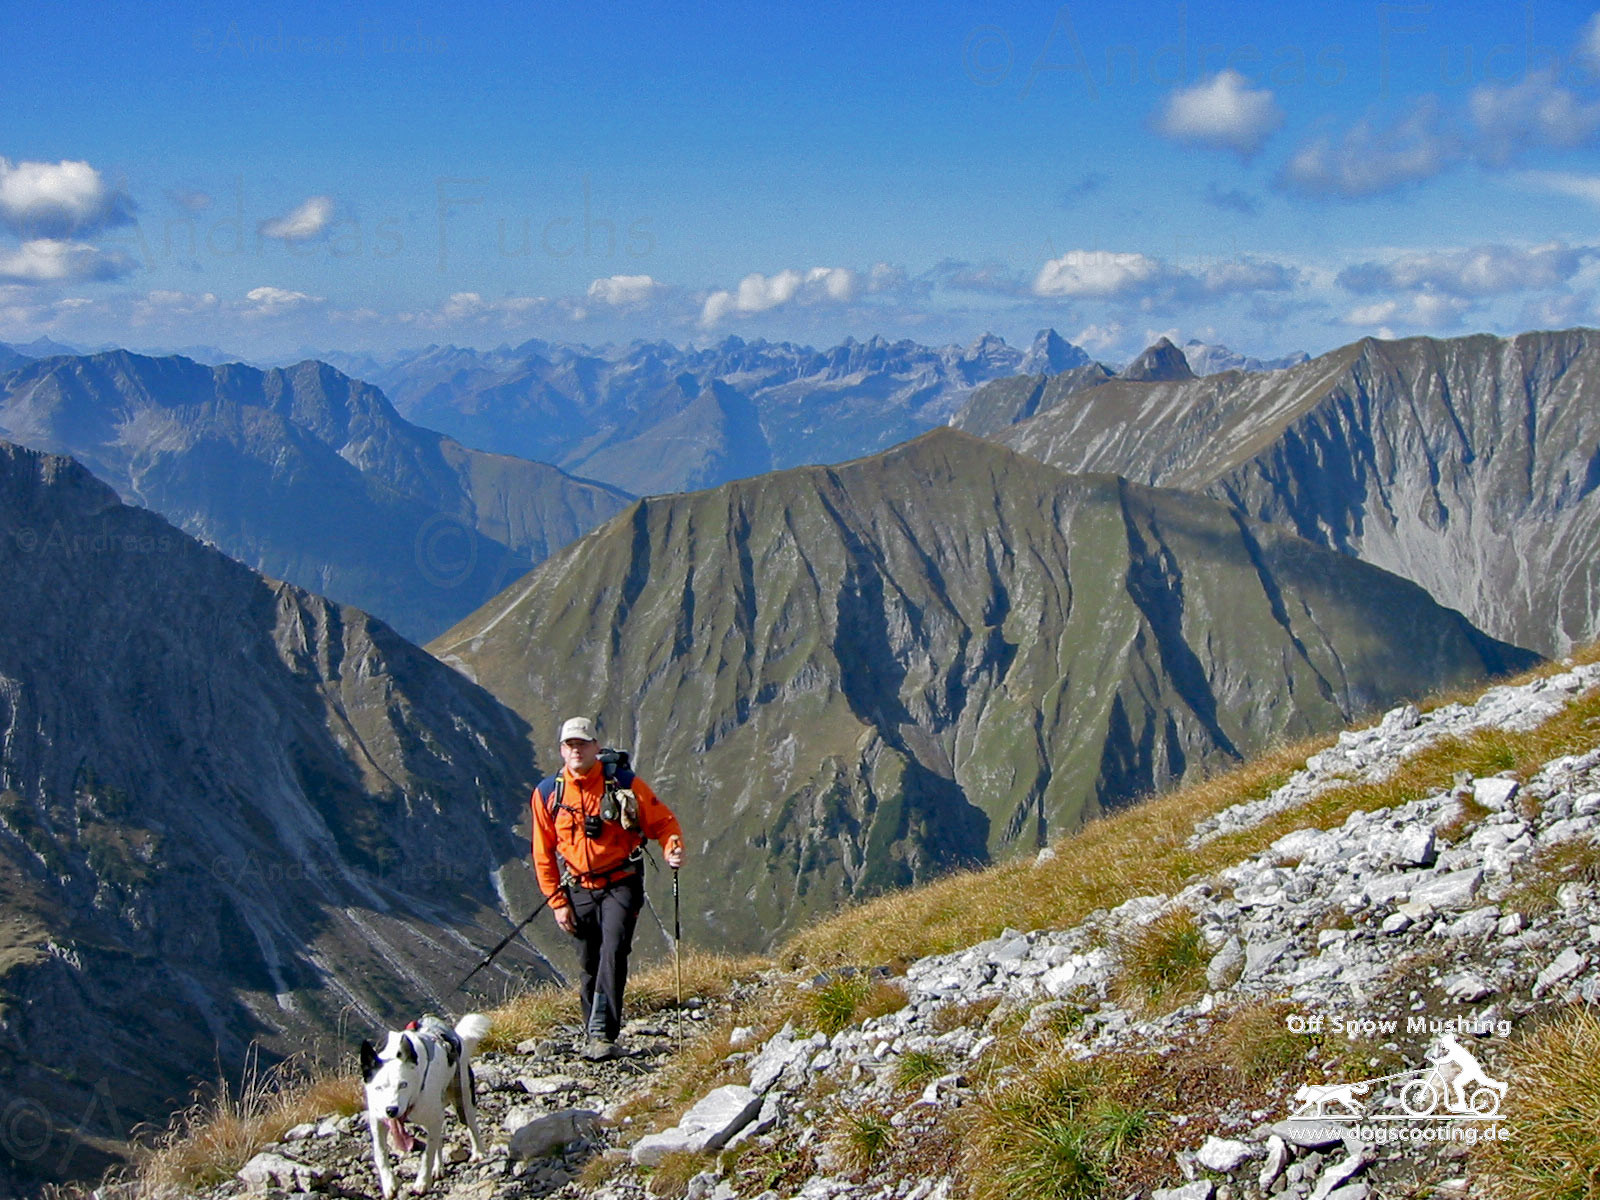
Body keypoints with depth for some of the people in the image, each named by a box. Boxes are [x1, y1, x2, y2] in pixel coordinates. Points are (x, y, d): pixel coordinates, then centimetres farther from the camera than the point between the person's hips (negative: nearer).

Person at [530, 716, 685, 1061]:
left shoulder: (625, 785, -5)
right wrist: (557, 902, 3)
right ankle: (593, 1036, 23)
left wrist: (672, 850, -20)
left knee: (613, 953, -20)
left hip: (620, 885, -3)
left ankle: (603, 1035, -23)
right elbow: (543, 854, 7)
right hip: (579, 890, 3)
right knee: (590, 965, 9)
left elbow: (663, 822, 1)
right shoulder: (547, 794, 1)